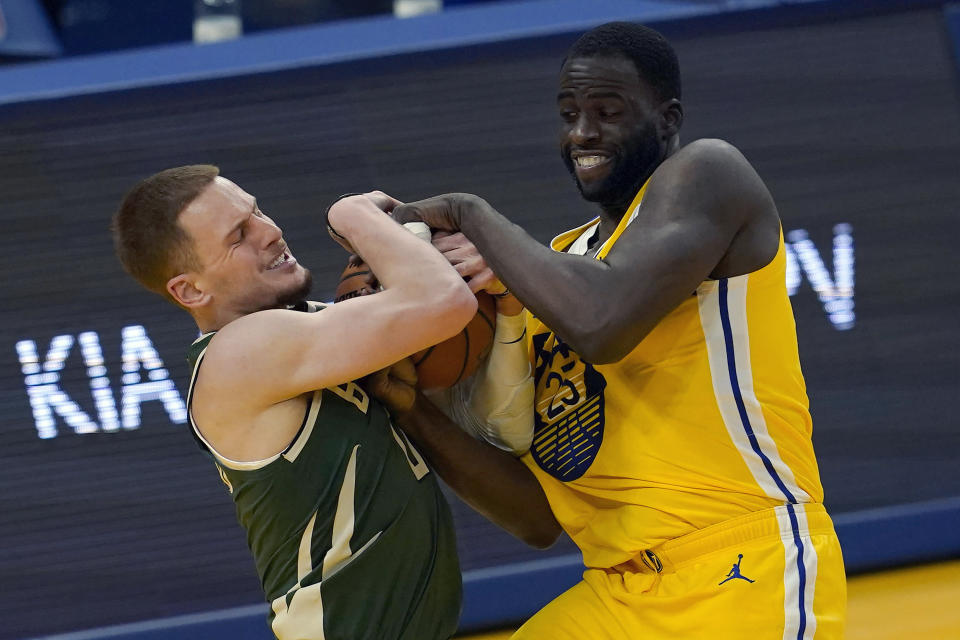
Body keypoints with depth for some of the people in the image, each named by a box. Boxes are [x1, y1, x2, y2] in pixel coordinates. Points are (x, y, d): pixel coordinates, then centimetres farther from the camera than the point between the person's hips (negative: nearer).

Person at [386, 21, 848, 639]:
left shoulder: (704, 173, -5)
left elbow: (602, 323, -25)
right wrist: (410, 409, -2)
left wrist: (471, 213, -11)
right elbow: (537, 513, 11)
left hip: (747, 582, -7)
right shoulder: (558, 263, 15)